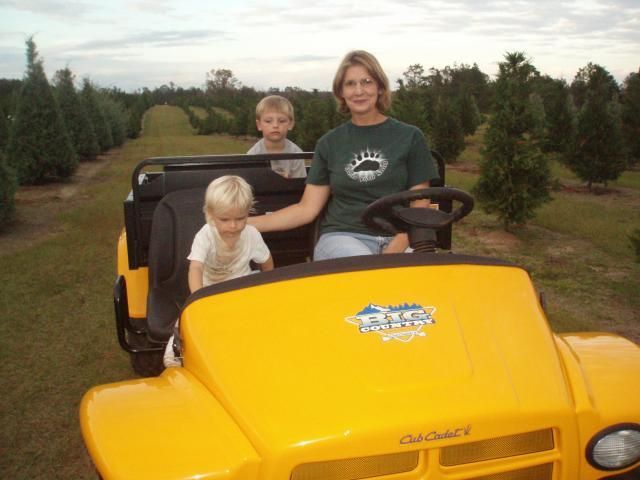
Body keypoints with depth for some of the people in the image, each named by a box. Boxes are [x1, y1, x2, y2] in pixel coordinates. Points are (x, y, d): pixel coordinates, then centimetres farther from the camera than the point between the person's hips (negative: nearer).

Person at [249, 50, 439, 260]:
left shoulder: (410, 137, 6)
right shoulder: (329, 143, 11)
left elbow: (419, 207, 4)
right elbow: (306, 209, 8)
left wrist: (393, 251, -13)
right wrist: (244, 223, -1)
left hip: (397, 240, 0)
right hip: (340, 238, 0)